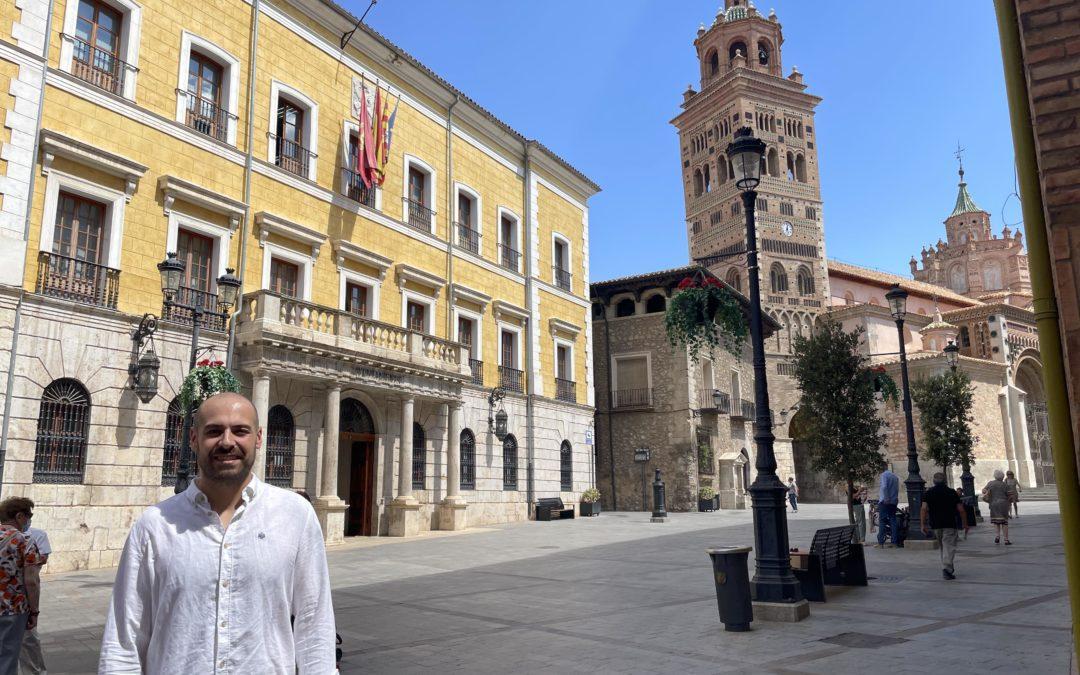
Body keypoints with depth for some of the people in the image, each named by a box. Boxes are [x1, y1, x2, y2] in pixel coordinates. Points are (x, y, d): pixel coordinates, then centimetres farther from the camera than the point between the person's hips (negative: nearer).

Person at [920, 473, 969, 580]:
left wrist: (923, 525, -7)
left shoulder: (928, 493, 4)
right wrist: (965, 524, 10)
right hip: (950, 524, -2)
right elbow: (961, 510, 1)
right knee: (949, 546, -5)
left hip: (935, 525, 2)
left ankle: (949, 568, 24)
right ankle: (946, 568, -22)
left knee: (943, 547, 17)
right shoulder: (952, 492, 3)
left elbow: (923, 509, -8)